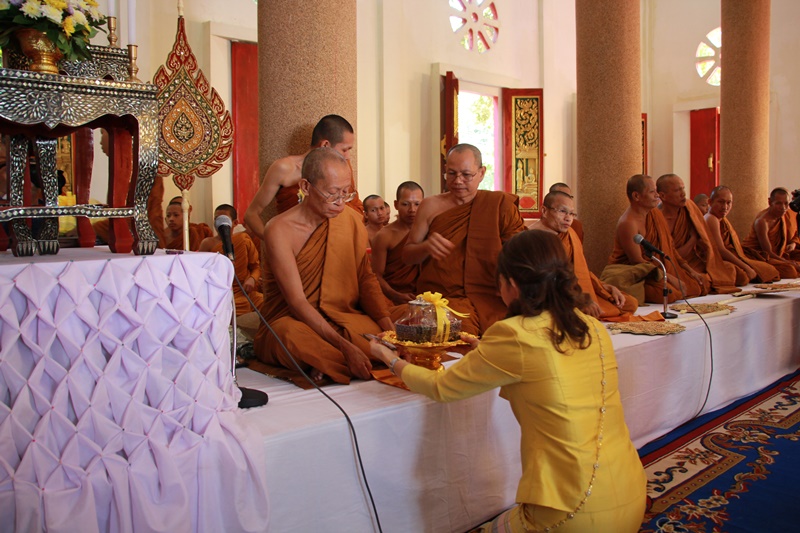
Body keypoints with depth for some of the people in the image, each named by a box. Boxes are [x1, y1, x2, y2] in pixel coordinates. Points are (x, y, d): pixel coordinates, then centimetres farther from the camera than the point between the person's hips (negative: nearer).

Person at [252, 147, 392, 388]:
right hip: (291, 321, -4)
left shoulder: (351, 219, -1)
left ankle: (326, 366, -15)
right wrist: (346, 347, -34)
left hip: (342, 319, 4)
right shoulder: (280, 230, -17)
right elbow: (297, 302, -23)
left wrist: (388, 325, -18)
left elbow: (366, 278, 1)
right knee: (291, 335, -40)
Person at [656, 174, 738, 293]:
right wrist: (693, 239, -10)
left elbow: (705, 242, 5)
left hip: (694, 262, 6)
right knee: (701, 281, -29)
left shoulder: (689, 207, 1)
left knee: (729, 269, -9)